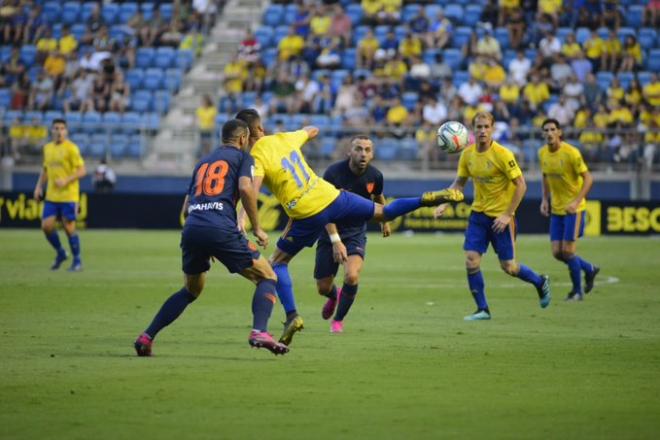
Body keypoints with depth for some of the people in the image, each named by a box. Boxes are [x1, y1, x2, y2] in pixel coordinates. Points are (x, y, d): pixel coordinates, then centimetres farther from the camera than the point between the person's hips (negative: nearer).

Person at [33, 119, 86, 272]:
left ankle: (77, 261, 10)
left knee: (69, 228, -4)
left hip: (68, 195, -6)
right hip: (51, 196, 6)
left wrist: (66, 181, -21)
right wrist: (39, 186, 12)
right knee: (46, 226, -2)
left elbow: (82, 171, -11)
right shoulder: (47, 148, 11)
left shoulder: (71, 148, -8)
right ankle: (60, 253, 21)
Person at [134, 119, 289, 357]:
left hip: (191, 229, 6)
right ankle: (259, 332, -15)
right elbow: (245, 188, -7)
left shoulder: (203, 162, 30)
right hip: (221, 228, -6)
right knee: (267, 277, 7)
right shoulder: (241, 156, 13)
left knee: (191, 290, 26)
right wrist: (257, 228, 0)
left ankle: (146, 337, 16)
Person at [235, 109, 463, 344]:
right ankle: (429, 199, 12)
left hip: (308, 215, -5)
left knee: (277, 263, 10)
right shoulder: (284, 138, 8)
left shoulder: (256, 159, -10)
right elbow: (313, 130, 29)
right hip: (331, 197, 5)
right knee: (383, 212, 23)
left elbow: (252, 190, -29)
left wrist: (241, 222, -36)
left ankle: (292, 316, -1)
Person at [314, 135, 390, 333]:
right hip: (331, 233, -1)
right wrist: (335, 241, -31)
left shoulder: (375, 176, -9)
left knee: (352, 276, -24)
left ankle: (338, 320, 2)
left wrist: (384, 222, 29)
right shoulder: (334, 173, -21)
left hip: (356, 232, 1)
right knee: (323, 288, 5)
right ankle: (334, 297, 46)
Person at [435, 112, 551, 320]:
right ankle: (482, 310, 4)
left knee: (508, 267, 1)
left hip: (501, 216, -5)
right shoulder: (468, 154, -1)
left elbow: (521, 185, -16)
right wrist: (444, 203, -3)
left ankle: (540, 282, 30)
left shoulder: (502, 155, -18)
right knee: (471, 261, -7)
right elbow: (459, 183, 12)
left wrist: (507, 215, -19)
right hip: (478, 214, 5)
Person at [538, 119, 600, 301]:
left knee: (567, 250, -9)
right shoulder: (543, 153, 2)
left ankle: (577, 290, 10)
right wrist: (545, 200, 5)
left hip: (573, 208, -6)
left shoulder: (571, 153, -17)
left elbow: (588, 179, -15)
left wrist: (576, 202, -24)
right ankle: (589, 269, 27)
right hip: (556, 209, 6)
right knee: (557, 252, 2)